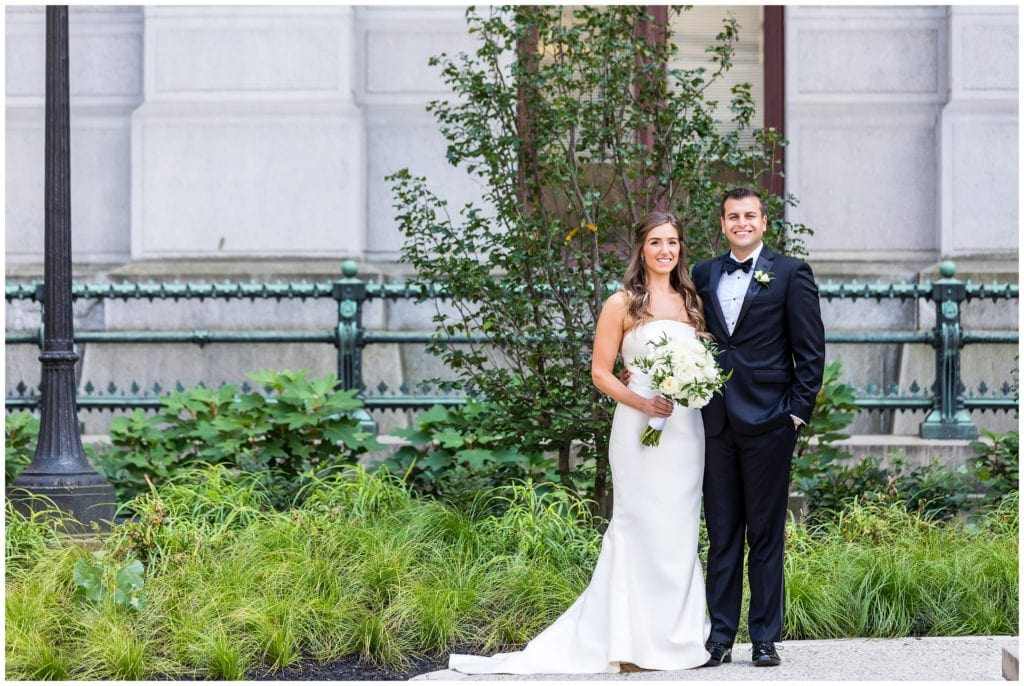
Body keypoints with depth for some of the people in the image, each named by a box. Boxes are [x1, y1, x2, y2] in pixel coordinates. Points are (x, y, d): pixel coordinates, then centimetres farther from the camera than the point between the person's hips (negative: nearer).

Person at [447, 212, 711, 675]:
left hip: (687, 429, 4)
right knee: (640, 528, -4)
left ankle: (680, 636, 13)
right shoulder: (622, 304, -2)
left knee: (680, 532, 7)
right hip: (639, 429, -4)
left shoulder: (692, 302, 12)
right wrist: (642, 402, -17)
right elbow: (600, 373, -3)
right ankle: (635, 641, 1)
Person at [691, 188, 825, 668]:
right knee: (721, 534, 7)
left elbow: (811, 351, -1)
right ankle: (720, 636, 10)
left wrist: (798, 411, -6)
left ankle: (765, 637, 7)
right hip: (716, 424, 4)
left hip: (767, 422, -4)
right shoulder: (704, 276, 13)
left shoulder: (790, 273, 1)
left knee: (766, 534, 2)